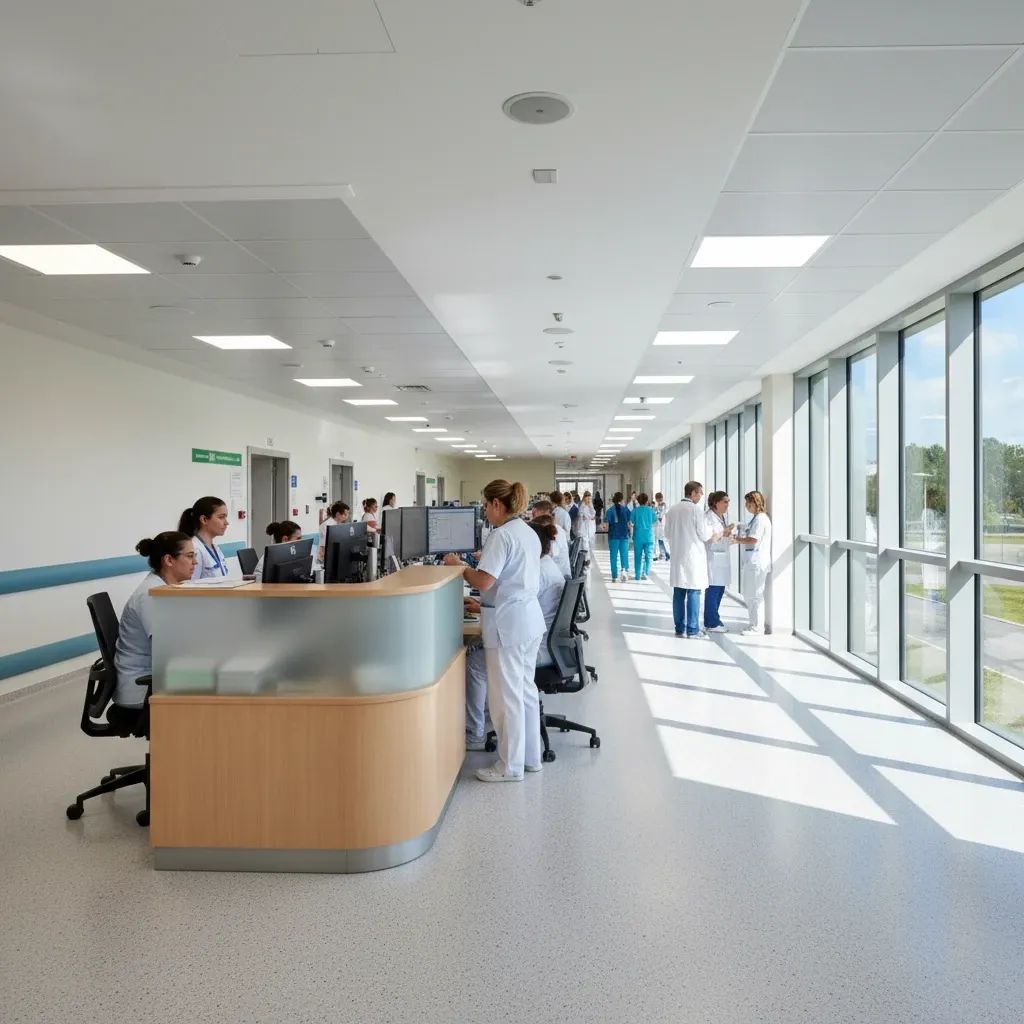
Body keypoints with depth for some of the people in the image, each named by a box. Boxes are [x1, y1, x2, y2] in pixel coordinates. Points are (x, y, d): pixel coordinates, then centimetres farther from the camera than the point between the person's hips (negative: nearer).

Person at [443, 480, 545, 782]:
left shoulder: (502, 535, -18)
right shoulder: (529, 532, 11)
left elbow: (484, 582, -23)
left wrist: (459, 566, -8)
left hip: (508, 622, -10)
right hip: (530, 616, 10)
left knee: (506, 696, 2)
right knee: (526, 690, 17)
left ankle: (511, 766, 13)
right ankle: (531, 757, 28)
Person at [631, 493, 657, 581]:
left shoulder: (635, 511, -6)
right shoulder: (651, 510, -2)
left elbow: (631, 522, -7)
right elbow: (655, 521, 7)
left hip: (638, 536, 0)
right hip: (649, 536, 0)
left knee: (638, 556, 9)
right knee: (648, 555, 3)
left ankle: (638, 575, 14)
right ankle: (645, 572, -13)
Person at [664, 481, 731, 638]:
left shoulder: (672, 510, 6)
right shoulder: (696, 509, -11)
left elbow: (667, 532, 12)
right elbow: (704, 534, -9)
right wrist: (714, 536, 10)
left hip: (677, 557, 6)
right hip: (693, 556, -6)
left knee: (678, 594, 9)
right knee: (693, 593, -1)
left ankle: (680, 628, 15)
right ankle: (693, 630, 2)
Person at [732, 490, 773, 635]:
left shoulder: (761, 518, -14)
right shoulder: (756, 518, 17)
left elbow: (753, 540, -18)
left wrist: (738, 540, -6)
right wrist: (739, 539, 10)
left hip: (757, 562, -10)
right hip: (751, 562, 10)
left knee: (755, 595, -4)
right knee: (748, 594, 15)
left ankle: (757, 627, 3)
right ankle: (755, 624, 24)